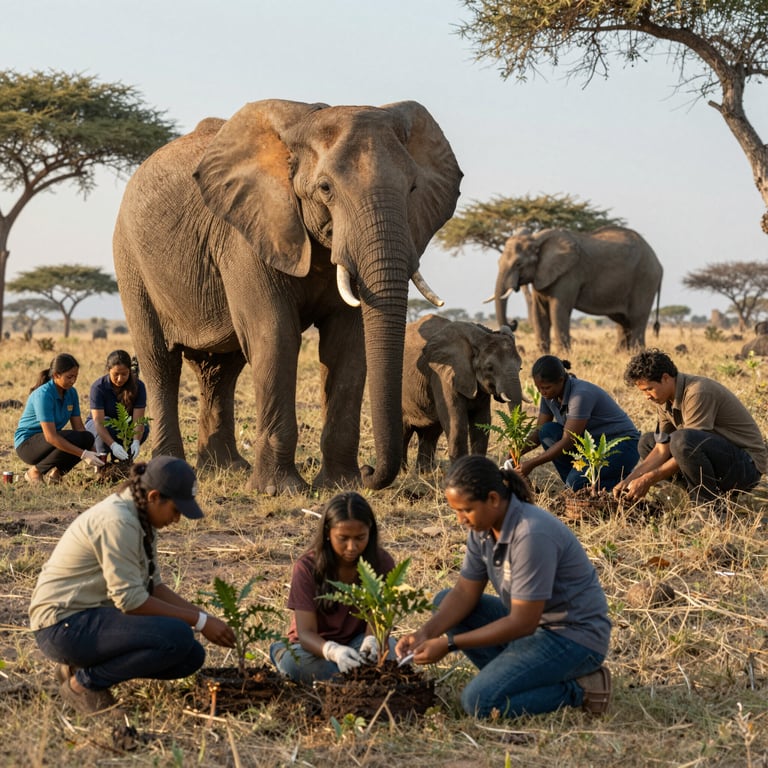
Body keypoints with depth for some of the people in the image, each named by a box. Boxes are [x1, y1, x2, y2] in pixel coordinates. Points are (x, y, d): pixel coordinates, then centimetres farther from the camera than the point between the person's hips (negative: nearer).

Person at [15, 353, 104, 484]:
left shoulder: (71, 393, -2)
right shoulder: (43, 395, -26)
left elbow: (79, 427, -1)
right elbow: (50, 437, -32)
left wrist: (94, 453, -18)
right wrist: (84, 454, -35)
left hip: (49, 442, 7)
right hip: (27, 443, -7)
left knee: (88, 438, -18)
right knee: (73, 439, -31)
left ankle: (56, 471, -3)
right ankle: (35, 471, -13)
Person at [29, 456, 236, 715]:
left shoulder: (141, 519, 8)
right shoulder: (117, 521, -22)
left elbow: (152, 587, 12)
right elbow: (131, 600, -24)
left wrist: (204, 617, 1)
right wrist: (199, 621, -19)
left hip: (95, 616, 10)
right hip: (65, 624, -10)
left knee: (191, 656, 3)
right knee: (178, 637, -26)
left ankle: (86, 665, 10)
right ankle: (84, 681, -8)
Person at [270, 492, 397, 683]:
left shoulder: (381, 562, -12)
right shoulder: (307, 567, -18)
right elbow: (305, 632, -23)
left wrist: (371, 640, -39)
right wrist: (333, 651, -46)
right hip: (316, 646, -1)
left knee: (387, 649, -32)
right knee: (297, 662, -37)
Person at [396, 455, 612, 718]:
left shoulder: (532, 534, -28)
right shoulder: (483, 527, -1)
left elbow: (522, 623, -26)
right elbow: (465, 592, 4)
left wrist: (449, 644, -24)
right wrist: (425, 633, -14)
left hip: (574, 635, -9)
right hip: (532, 621, 9)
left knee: (479, 701, -22)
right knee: (445, 602, 6)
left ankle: (577, 691, -5)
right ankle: (514, 675, 1)